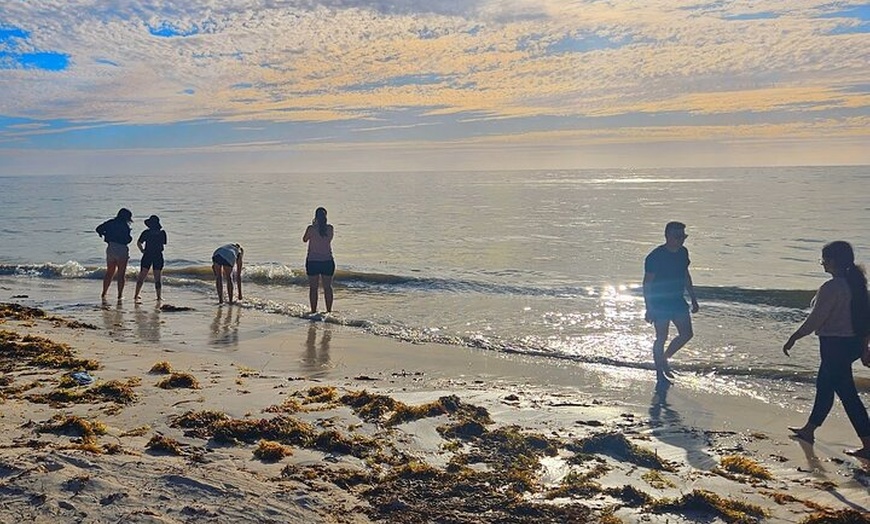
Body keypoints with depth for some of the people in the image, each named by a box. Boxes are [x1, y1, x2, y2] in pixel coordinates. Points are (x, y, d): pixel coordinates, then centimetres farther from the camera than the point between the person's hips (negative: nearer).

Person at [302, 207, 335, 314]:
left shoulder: (311, 228, -11)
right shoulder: (330, 228, -4)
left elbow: (304, 239, 6)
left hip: (312, 261, -2)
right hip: (327, 261, 2)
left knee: (313, 288, 6)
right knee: (327, 287, 11)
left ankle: (313, 311, 7)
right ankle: (329, 310, 14)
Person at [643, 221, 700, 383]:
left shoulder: (683, 252, 3)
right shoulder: (655, 257, -19)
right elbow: (647, 283, -16)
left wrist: (693, 299, 17)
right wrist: (648, 309, -18)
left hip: (678, 300, 7)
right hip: (660, 303, -7)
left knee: (687, 334, 9)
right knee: (661, 338, 2)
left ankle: (664, 359, 28)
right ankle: (659, 373, 17)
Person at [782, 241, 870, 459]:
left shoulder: (831, 287, -20)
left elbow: (815, 320, -19)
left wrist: (793, 339, -8)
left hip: (835, 344, -10)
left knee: (847, 393, -3)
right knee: (824, 385, 21)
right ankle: (809, 430, 34)